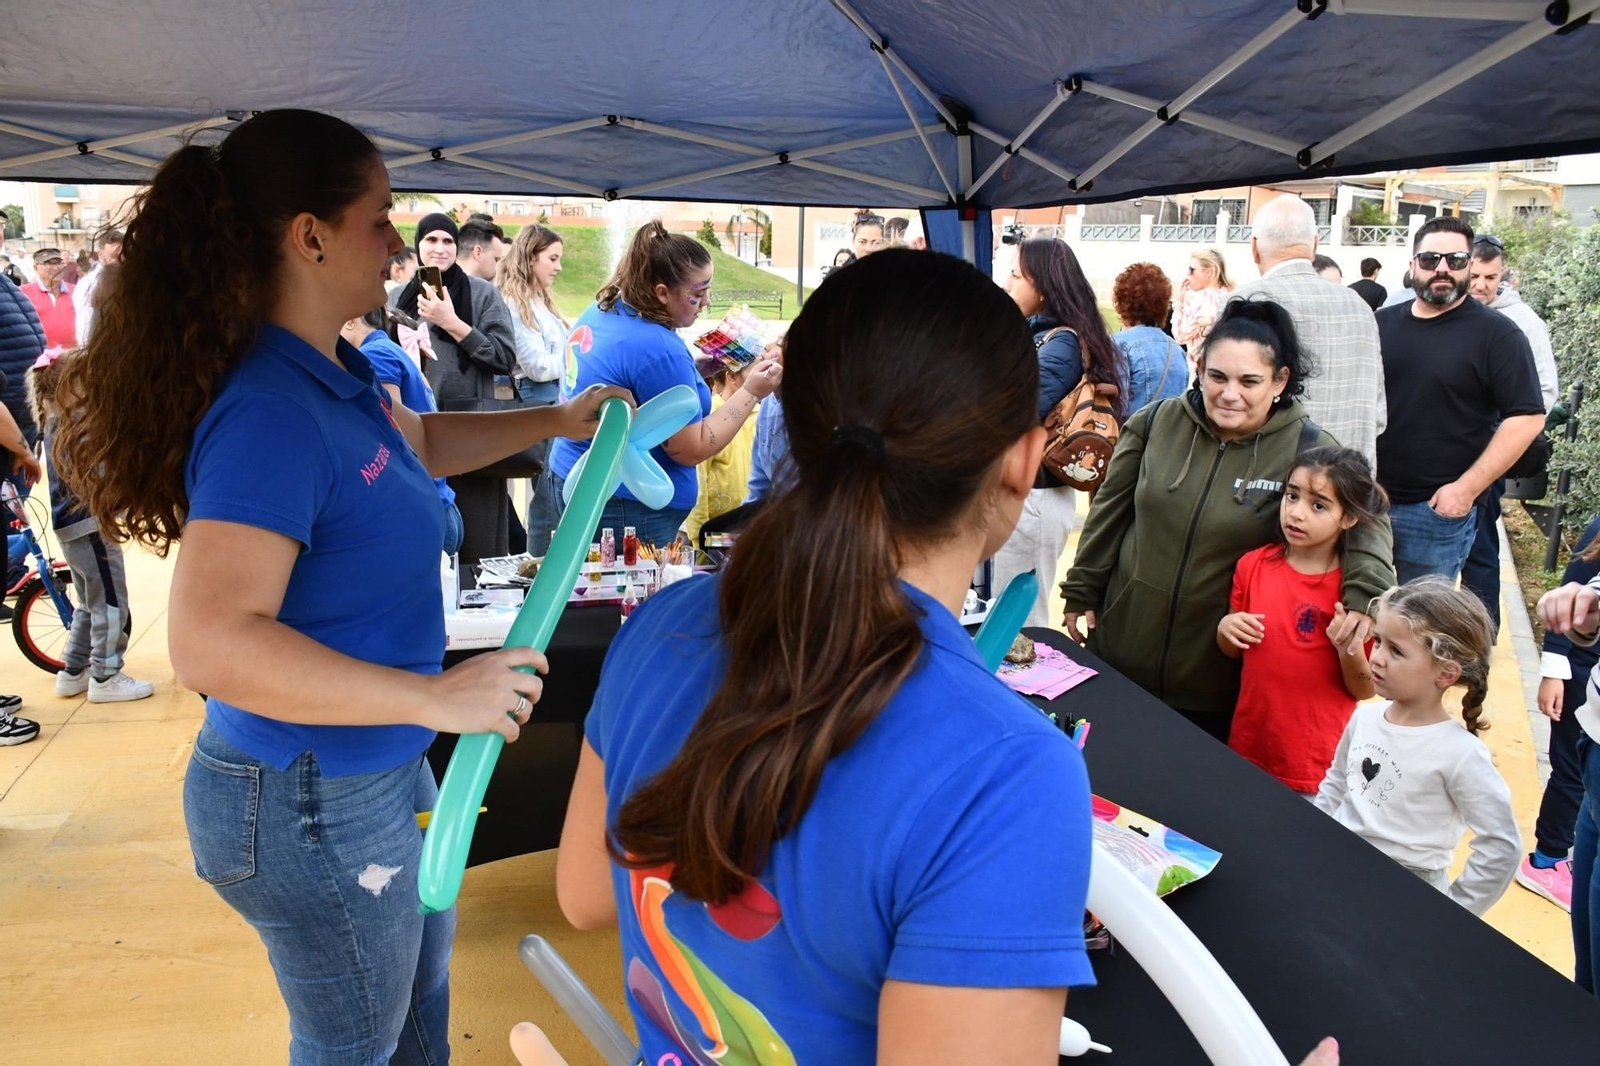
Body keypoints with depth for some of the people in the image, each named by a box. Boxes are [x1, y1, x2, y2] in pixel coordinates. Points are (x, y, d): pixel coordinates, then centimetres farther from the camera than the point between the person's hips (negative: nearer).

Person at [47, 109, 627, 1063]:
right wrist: (436, 696, -39)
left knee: (423, 969, 30)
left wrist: (552, 422, 20)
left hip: (378, 763, 9)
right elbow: (211, 643, -39)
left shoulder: (333, 369, 0)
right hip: (311, 803, -9)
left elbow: (419, 441, 22)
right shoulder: (270, 414, -30)